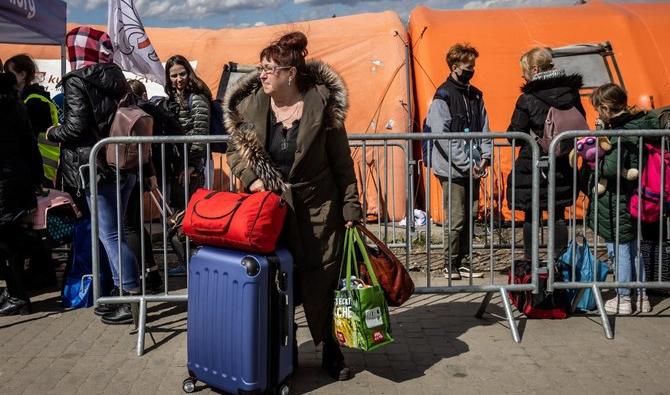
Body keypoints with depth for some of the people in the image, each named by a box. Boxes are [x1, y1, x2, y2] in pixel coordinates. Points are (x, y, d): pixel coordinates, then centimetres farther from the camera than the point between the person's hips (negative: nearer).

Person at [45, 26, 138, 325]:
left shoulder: (76, 81, -8)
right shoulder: (116, 77, 13)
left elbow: (76, 127, -15)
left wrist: (52, 133, 3)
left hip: (98, 168, -8)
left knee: (110, 235, -4)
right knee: (115, 231, 15)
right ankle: (121, 291, 21)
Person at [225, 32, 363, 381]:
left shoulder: (322, 105, -10)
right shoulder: (250, 105, -3)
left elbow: (342, 162, -4)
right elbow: (235, 149, 10)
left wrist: (351, 208, -5)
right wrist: (251, 178, -9)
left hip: (318, 209, -2)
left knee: (322, 282, 5)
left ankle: (332, 354, 23)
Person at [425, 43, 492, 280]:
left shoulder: (475, 95, 15)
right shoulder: (443, 96, -8)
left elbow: (484, 129, 16)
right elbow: (442, 136, -14)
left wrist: (485, 156, 0)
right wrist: (466, 163, -15)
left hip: (473, 169, 7)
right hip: (452, 169, -7)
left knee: (470, 216, 10)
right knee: (456, 219, -5)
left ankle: (462, 262, 21)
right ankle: (450, 266, 7)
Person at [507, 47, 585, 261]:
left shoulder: (527, 100, -15)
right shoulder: (571, 93, 0)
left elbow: (515, 136, -10)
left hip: (532, 168, -4)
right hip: (562, 166, 4)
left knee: (531, 216, 8)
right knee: (558, 216, 13)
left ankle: (530, 261, 14)